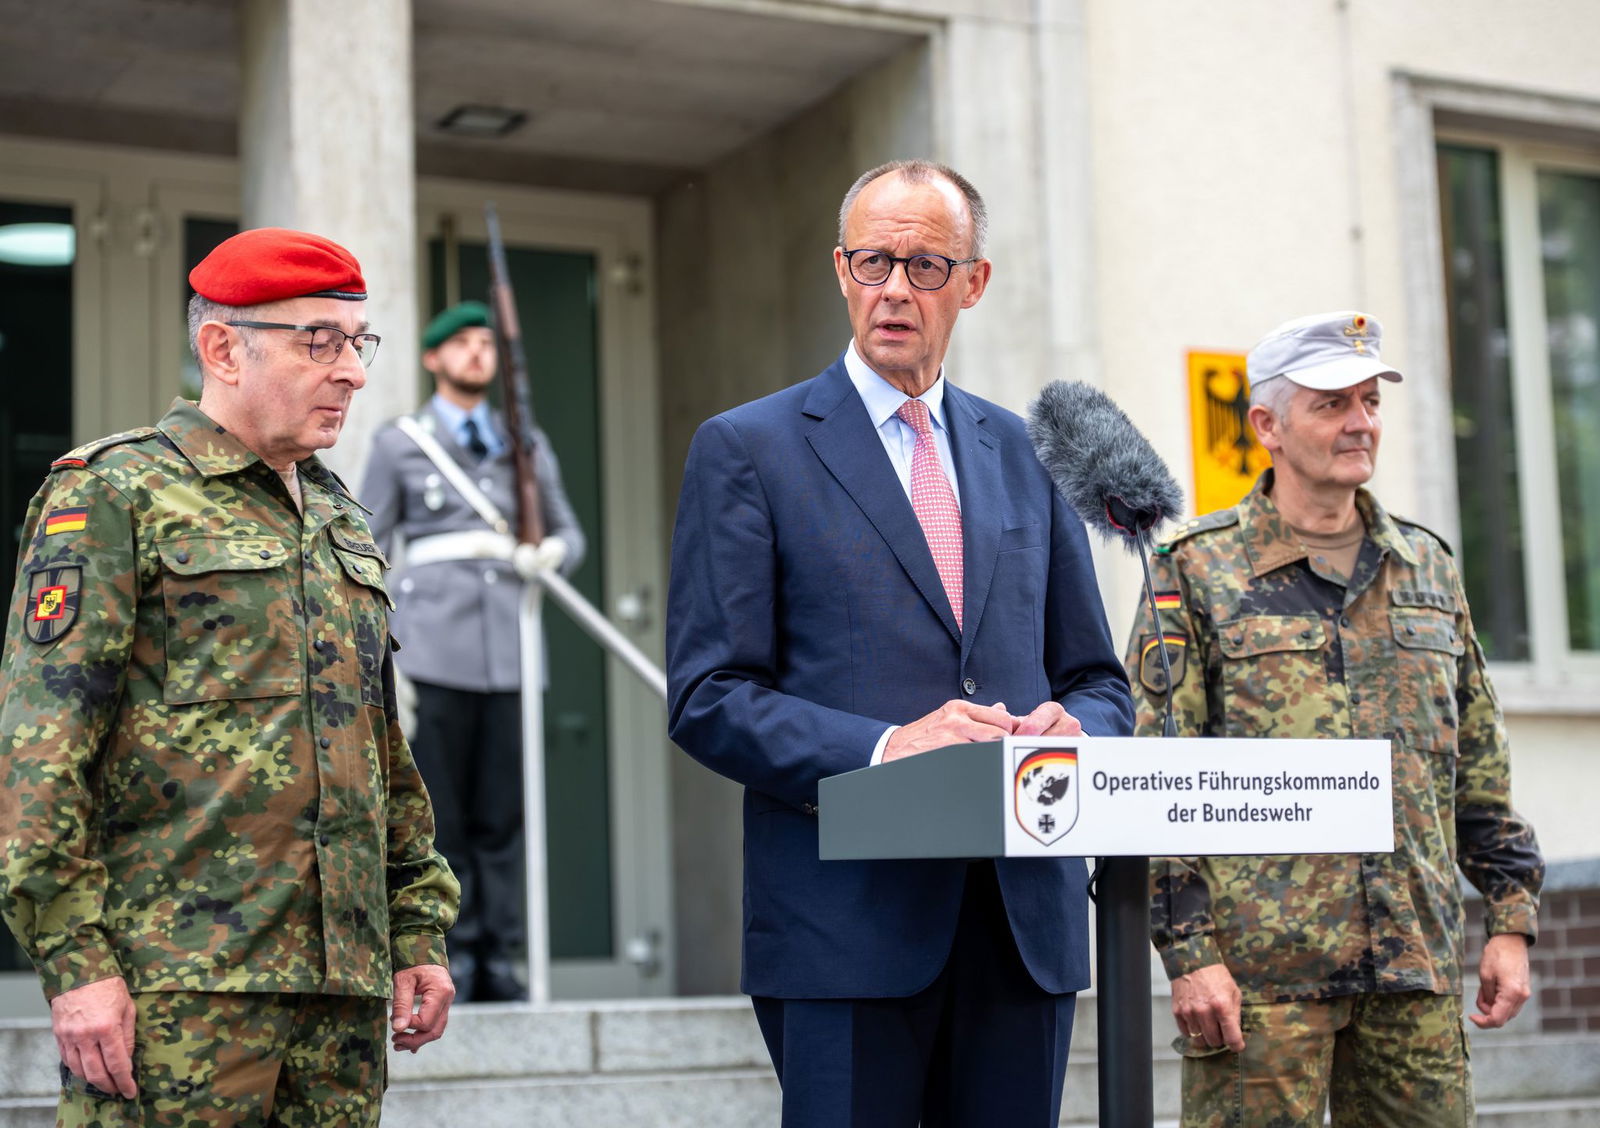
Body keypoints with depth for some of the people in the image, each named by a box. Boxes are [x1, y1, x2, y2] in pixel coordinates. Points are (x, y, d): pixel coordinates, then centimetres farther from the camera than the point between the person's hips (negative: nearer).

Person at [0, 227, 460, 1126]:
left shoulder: (343, 522, 21)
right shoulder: (115, 495, -2)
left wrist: (421, 931, 17)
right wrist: (74, 957, -16)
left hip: (344, 984, 7)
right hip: (176, 984, -7)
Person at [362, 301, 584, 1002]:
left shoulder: (526, 445, 18)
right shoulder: (399, 444, 11)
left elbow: (569, 533, 23)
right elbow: (368, 551, 8)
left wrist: (554, 553, -3)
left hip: (507, 646, 2)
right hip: (435, 646, -2)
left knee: (502, 813, 1)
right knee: (440, 812, -5)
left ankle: (498, 963, 5)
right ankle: (451, 958, 0)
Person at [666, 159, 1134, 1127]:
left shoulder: (1023, 454, 16)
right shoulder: (749, 449, 3)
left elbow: (1100, 682, 19)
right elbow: (708, 697, -5)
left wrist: (1073, 727, -6)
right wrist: (881, 749, -19)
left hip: (1026, 915, 4)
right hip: (847, 922, -4)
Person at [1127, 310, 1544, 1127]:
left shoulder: (1428, 567, 15)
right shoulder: (1196, 572, -1)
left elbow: (1480, 764, 18)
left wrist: (1511, 918, 11)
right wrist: (1187, 951, -12)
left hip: (1416, 969, 5)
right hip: (1259, 968, -4)